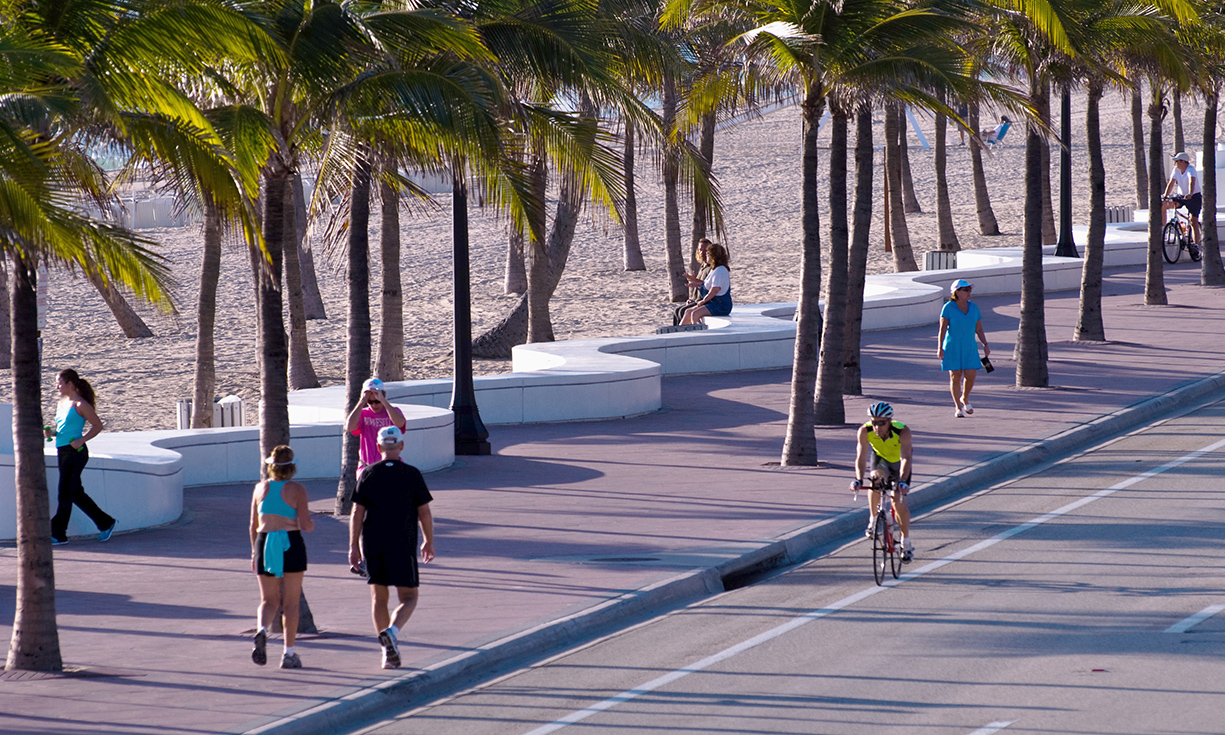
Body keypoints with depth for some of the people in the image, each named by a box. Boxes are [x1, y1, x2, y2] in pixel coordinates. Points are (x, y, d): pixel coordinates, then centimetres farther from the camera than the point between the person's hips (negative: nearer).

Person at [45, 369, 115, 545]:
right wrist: (52, 433, 5)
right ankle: (105, 523, 21)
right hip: (62, 451, 9)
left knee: (66, 493, -8)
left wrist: (81, 440, -17)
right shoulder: (61, 403, 15)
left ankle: (58, 534, -5)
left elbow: (97, 426, -7)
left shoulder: (81, 405, -9)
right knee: (75, 493, 10)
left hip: (75, 452, -9)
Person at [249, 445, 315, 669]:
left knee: (269, 600, 9)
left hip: (264, 543, 2)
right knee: (291, 601, 8)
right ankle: (289, 653, 10)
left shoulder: (261, 488, 4)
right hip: (291, 545, -2)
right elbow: (305, 525, -9)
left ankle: (261, 630, -22)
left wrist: (254, 553, 19)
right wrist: (311, 522, 15)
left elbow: (254, 526, 8)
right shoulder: (297, 490, -5)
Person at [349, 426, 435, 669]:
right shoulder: (412, 474, -4)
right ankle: (391, 632, -23)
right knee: (408, 598, 5)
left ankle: (388, 653, 10)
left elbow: (357, 513, -1)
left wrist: (354, 546, 3)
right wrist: (428, 542, 13)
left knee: (379, 597, 12)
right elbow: (424, 512, 0)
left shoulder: (368, 474, 1)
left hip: (371, 544, 2)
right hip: (402, 545, -2)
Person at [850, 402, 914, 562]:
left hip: (898, 461, -1)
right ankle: (873, 520, -12)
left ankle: (906, 543, 10)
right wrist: (859, 479, -53)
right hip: (880, 457, 1)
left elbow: (905, 459, -46)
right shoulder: (865, 431, -33)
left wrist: (902, 481, -60)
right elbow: (861, 457, -37)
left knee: (899, 502, -10)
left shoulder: (903, 431, -38)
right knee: (876, 478, -32)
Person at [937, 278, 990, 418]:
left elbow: (979, 328, 9)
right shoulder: (948, 307, -7)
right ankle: (958, 407, 10)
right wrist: (940, 348, -15)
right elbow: (942, 328, -9)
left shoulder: (973, 307, 6)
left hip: (969, 348, 3)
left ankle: (964, 399, 24)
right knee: (955, 376, -1)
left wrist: (985, 345, 1)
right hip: (952, 347, -3)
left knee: (971, 376, -4)